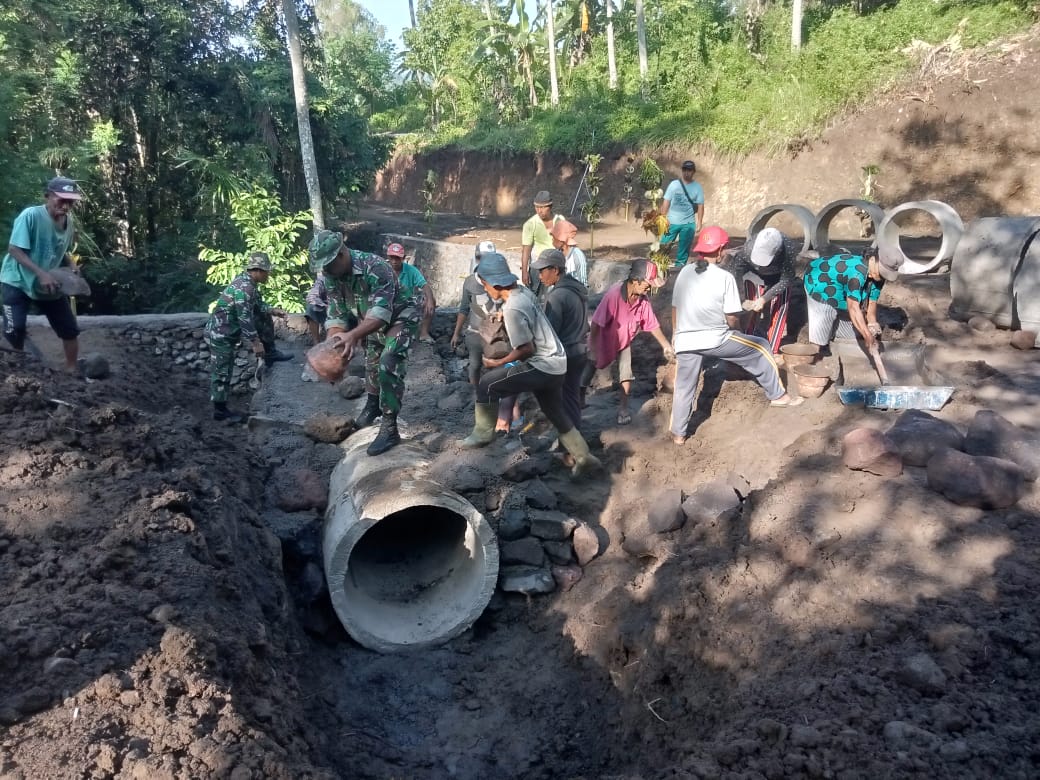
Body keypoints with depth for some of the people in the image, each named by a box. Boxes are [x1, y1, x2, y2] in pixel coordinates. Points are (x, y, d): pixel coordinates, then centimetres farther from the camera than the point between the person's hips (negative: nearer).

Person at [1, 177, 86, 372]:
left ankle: (72, 371, 20)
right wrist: (41, 274, -32)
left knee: (70, 330, 4)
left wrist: (72, 266, -6)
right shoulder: (30, 215, -21)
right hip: (17, 282, -6)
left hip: (50, 285, 6)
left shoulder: (70, 221, -2)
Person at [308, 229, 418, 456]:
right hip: (370, 323, 8)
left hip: (398, 319, -7)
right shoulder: (332, 277, -14)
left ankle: (389, 429, -18)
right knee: (371, 363, 22)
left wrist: (352, 336, -56)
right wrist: (334, 340, -28)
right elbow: (336, 314, -8)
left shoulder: (375, 267, -36)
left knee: (389, 365, -23)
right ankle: (372, 405, 49)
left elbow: (381, 312, -43)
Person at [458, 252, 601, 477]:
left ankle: (482, 434, 10)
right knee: (557, 414, 21)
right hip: (555, 365, 10)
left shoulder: (512, 309, -23)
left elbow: (526, 349, -21)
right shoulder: (523, 291, 4)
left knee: (487, 385, -4)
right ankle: (584, 458, 28)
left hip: (542, 366, -10)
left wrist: (497, 363, -10)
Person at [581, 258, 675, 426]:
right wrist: (593, 349, -25)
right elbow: (596, 323, -30)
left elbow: (652, 325, -7)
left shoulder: (643, 300, -21)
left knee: (626, 373, 3)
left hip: (624, 341, 4)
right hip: (603, 340, -4)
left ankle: (623, 408, 21)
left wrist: (666, 346, -6)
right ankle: (579, 398, 33)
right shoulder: (614, 294, -37)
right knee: (590, 368, 12)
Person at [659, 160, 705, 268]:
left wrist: (699, 223, -6)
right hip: (672, 222, -1)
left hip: (688, 224, 1)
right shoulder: (674, 184, -1)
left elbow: (700, 206, 1)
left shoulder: (698, 188, 1)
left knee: (684, 248, 7)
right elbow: (666, 202, -1)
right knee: (663, 245, -3)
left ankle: (680, 266, 16)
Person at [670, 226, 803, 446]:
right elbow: (732, 319, -10)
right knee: (761, 349, 16)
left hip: (685, 341, 4)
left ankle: (678, 434, 21)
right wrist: (737, 334, 11)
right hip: (716, 339, -4)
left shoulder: (685, 272, 2)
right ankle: (777, 395, 22)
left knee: (683, 387, 15)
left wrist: (676, 335, 23)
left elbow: (675, 308, 9)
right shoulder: (725, 278, -11)